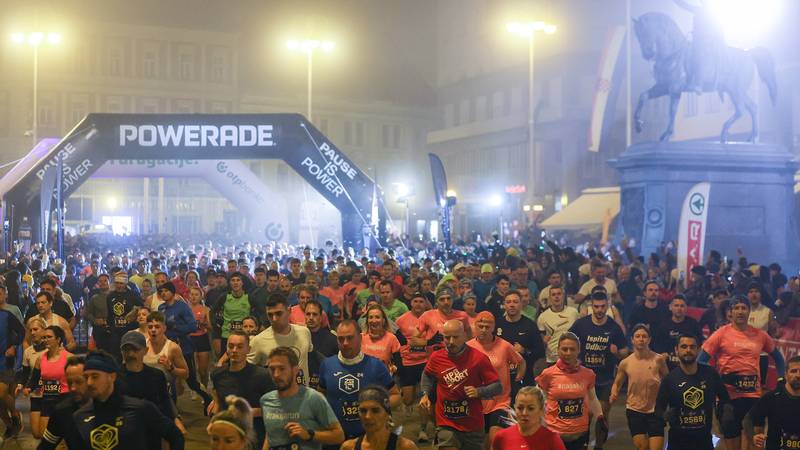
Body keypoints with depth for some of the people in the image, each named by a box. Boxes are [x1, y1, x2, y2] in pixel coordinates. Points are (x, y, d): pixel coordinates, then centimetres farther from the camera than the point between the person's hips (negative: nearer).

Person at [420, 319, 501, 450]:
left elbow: (497, 387, -8)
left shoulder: (478, 358, -12)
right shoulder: (436, 357, -4)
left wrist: (479, 391, -24)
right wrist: (425, 394, 5)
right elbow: (427, 375, 20)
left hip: (473, 426, 0)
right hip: (446, 425, 0)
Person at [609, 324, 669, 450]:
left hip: (655, 411, -2)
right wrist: (614, 395, -9)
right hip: (634, 411, 2)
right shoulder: (625, 363, -3)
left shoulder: (658, 359, -9)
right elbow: (617, 383, 10)